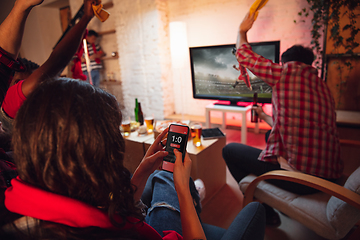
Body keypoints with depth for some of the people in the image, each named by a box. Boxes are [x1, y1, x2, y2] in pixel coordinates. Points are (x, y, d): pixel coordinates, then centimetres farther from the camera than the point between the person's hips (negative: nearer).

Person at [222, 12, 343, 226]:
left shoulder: (287, 71, -10)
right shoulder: (323, 87, 13)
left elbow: (244, 54, 3)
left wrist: (242, 31, 23)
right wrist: (267, 118, 36)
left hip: (299, 179, -9)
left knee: (230, 150, 8)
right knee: (271, 137, 32)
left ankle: (265, 213, 19)